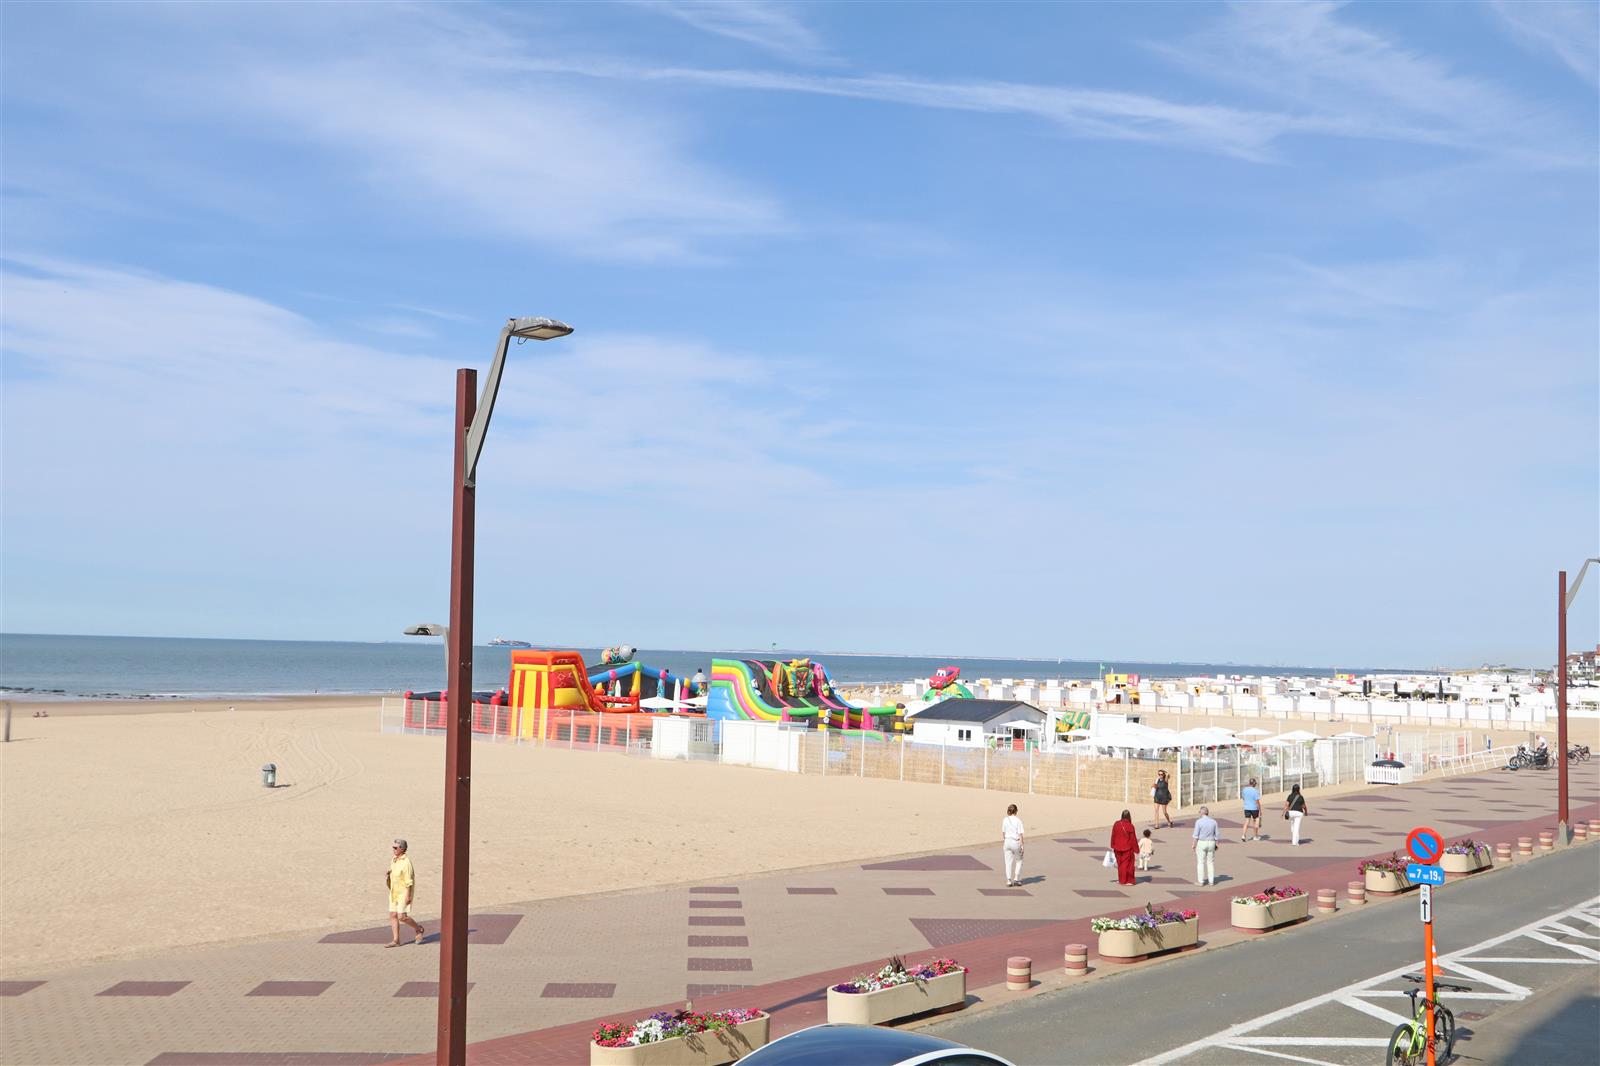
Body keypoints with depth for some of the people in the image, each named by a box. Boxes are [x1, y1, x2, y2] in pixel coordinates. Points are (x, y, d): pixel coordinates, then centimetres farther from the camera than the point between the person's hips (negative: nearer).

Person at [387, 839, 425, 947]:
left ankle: (418, 929, 12)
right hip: (394, 893, 8)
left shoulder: (406, 862, -18)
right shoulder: (394, 860, 8)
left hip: (404, 893, -8)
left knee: (402, 916, -10)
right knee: (393, 916, 3)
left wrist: (408, 896, -21)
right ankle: (395, 941, 7)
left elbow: (409, 880, -19)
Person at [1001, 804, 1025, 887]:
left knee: (1008, 862, 8)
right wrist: (1022, 845, -6)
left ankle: (1009, 881, 5)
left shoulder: (1005, 820, 0)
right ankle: (1016, 879, 16)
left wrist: (1002, 844, 14)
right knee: (1019, 860, 18)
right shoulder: (1018, 821, -10)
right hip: (1016, 842, -3)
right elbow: (1020, 834, -10)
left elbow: (1003, 833, 4)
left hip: (1007, 842, 3)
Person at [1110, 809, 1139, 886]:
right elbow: (1133, 839, -11)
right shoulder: (1130, 826, -17)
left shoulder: (1116, 824, -6)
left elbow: (1113, 836, 1)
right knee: (1127, 864, 9)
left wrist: (1113, 847, 13)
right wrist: (1136, 849, 0)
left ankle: (1121, 879, 24)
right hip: (1127, 849, -3)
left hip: (1118, 848, 3)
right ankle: (1128, 880, 14)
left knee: (1120, 864, 17)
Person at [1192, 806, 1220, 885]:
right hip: (1211, 843, 3)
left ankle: (1200, 881, 8)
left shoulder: (1198, 821, -12)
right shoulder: (1213, 821, -1)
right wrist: (1217, 844, 12)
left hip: (1201, 843, -3)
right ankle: (1211, 881, 14)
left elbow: (1196, 835, -12)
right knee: (1210, 862, 12)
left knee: (1200, 862, 5)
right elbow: (1217, 835, 2)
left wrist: (1194, 845, -3)